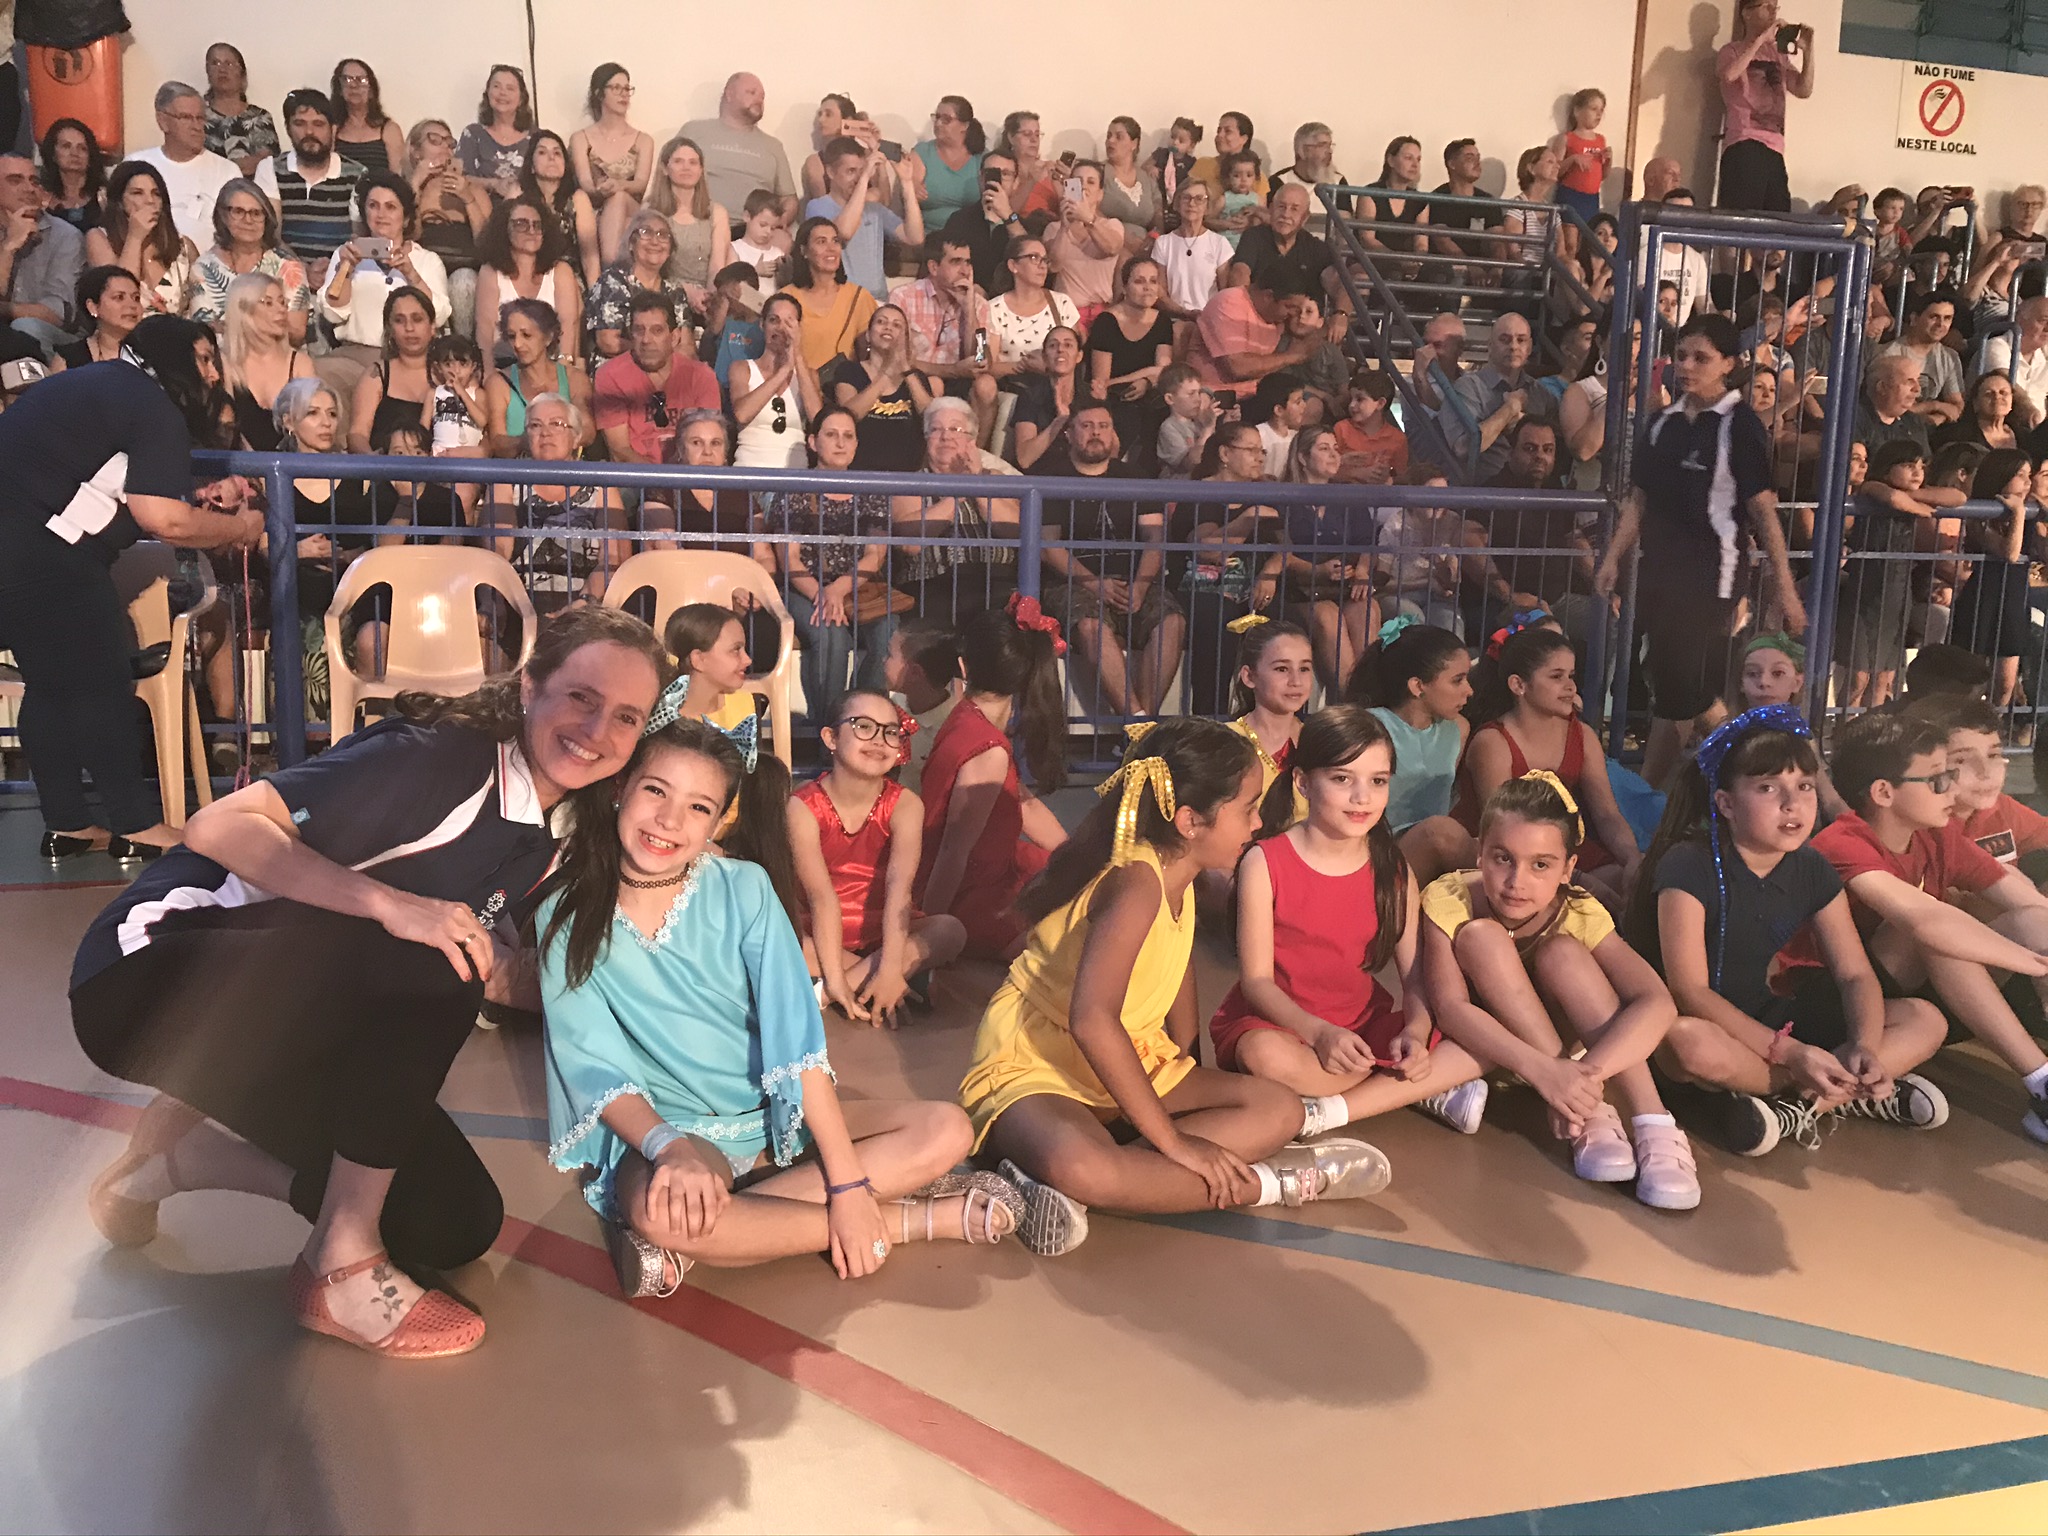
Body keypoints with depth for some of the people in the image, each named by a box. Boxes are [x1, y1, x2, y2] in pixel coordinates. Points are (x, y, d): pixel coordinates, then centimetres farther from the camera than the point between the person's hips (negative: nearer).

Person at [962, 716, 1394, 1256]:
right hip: (1033, 1066, -9)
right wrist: (1172, 1139, -30)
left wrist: (1189, 1082, 10)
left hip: (1126, 1065, 10)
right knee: (1080, 1166, -42)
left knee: (1281, 1110, -5)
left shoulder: (1176, 876, 3)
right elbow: (1092, 1019, -35)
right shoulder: (1137, 883, -25)